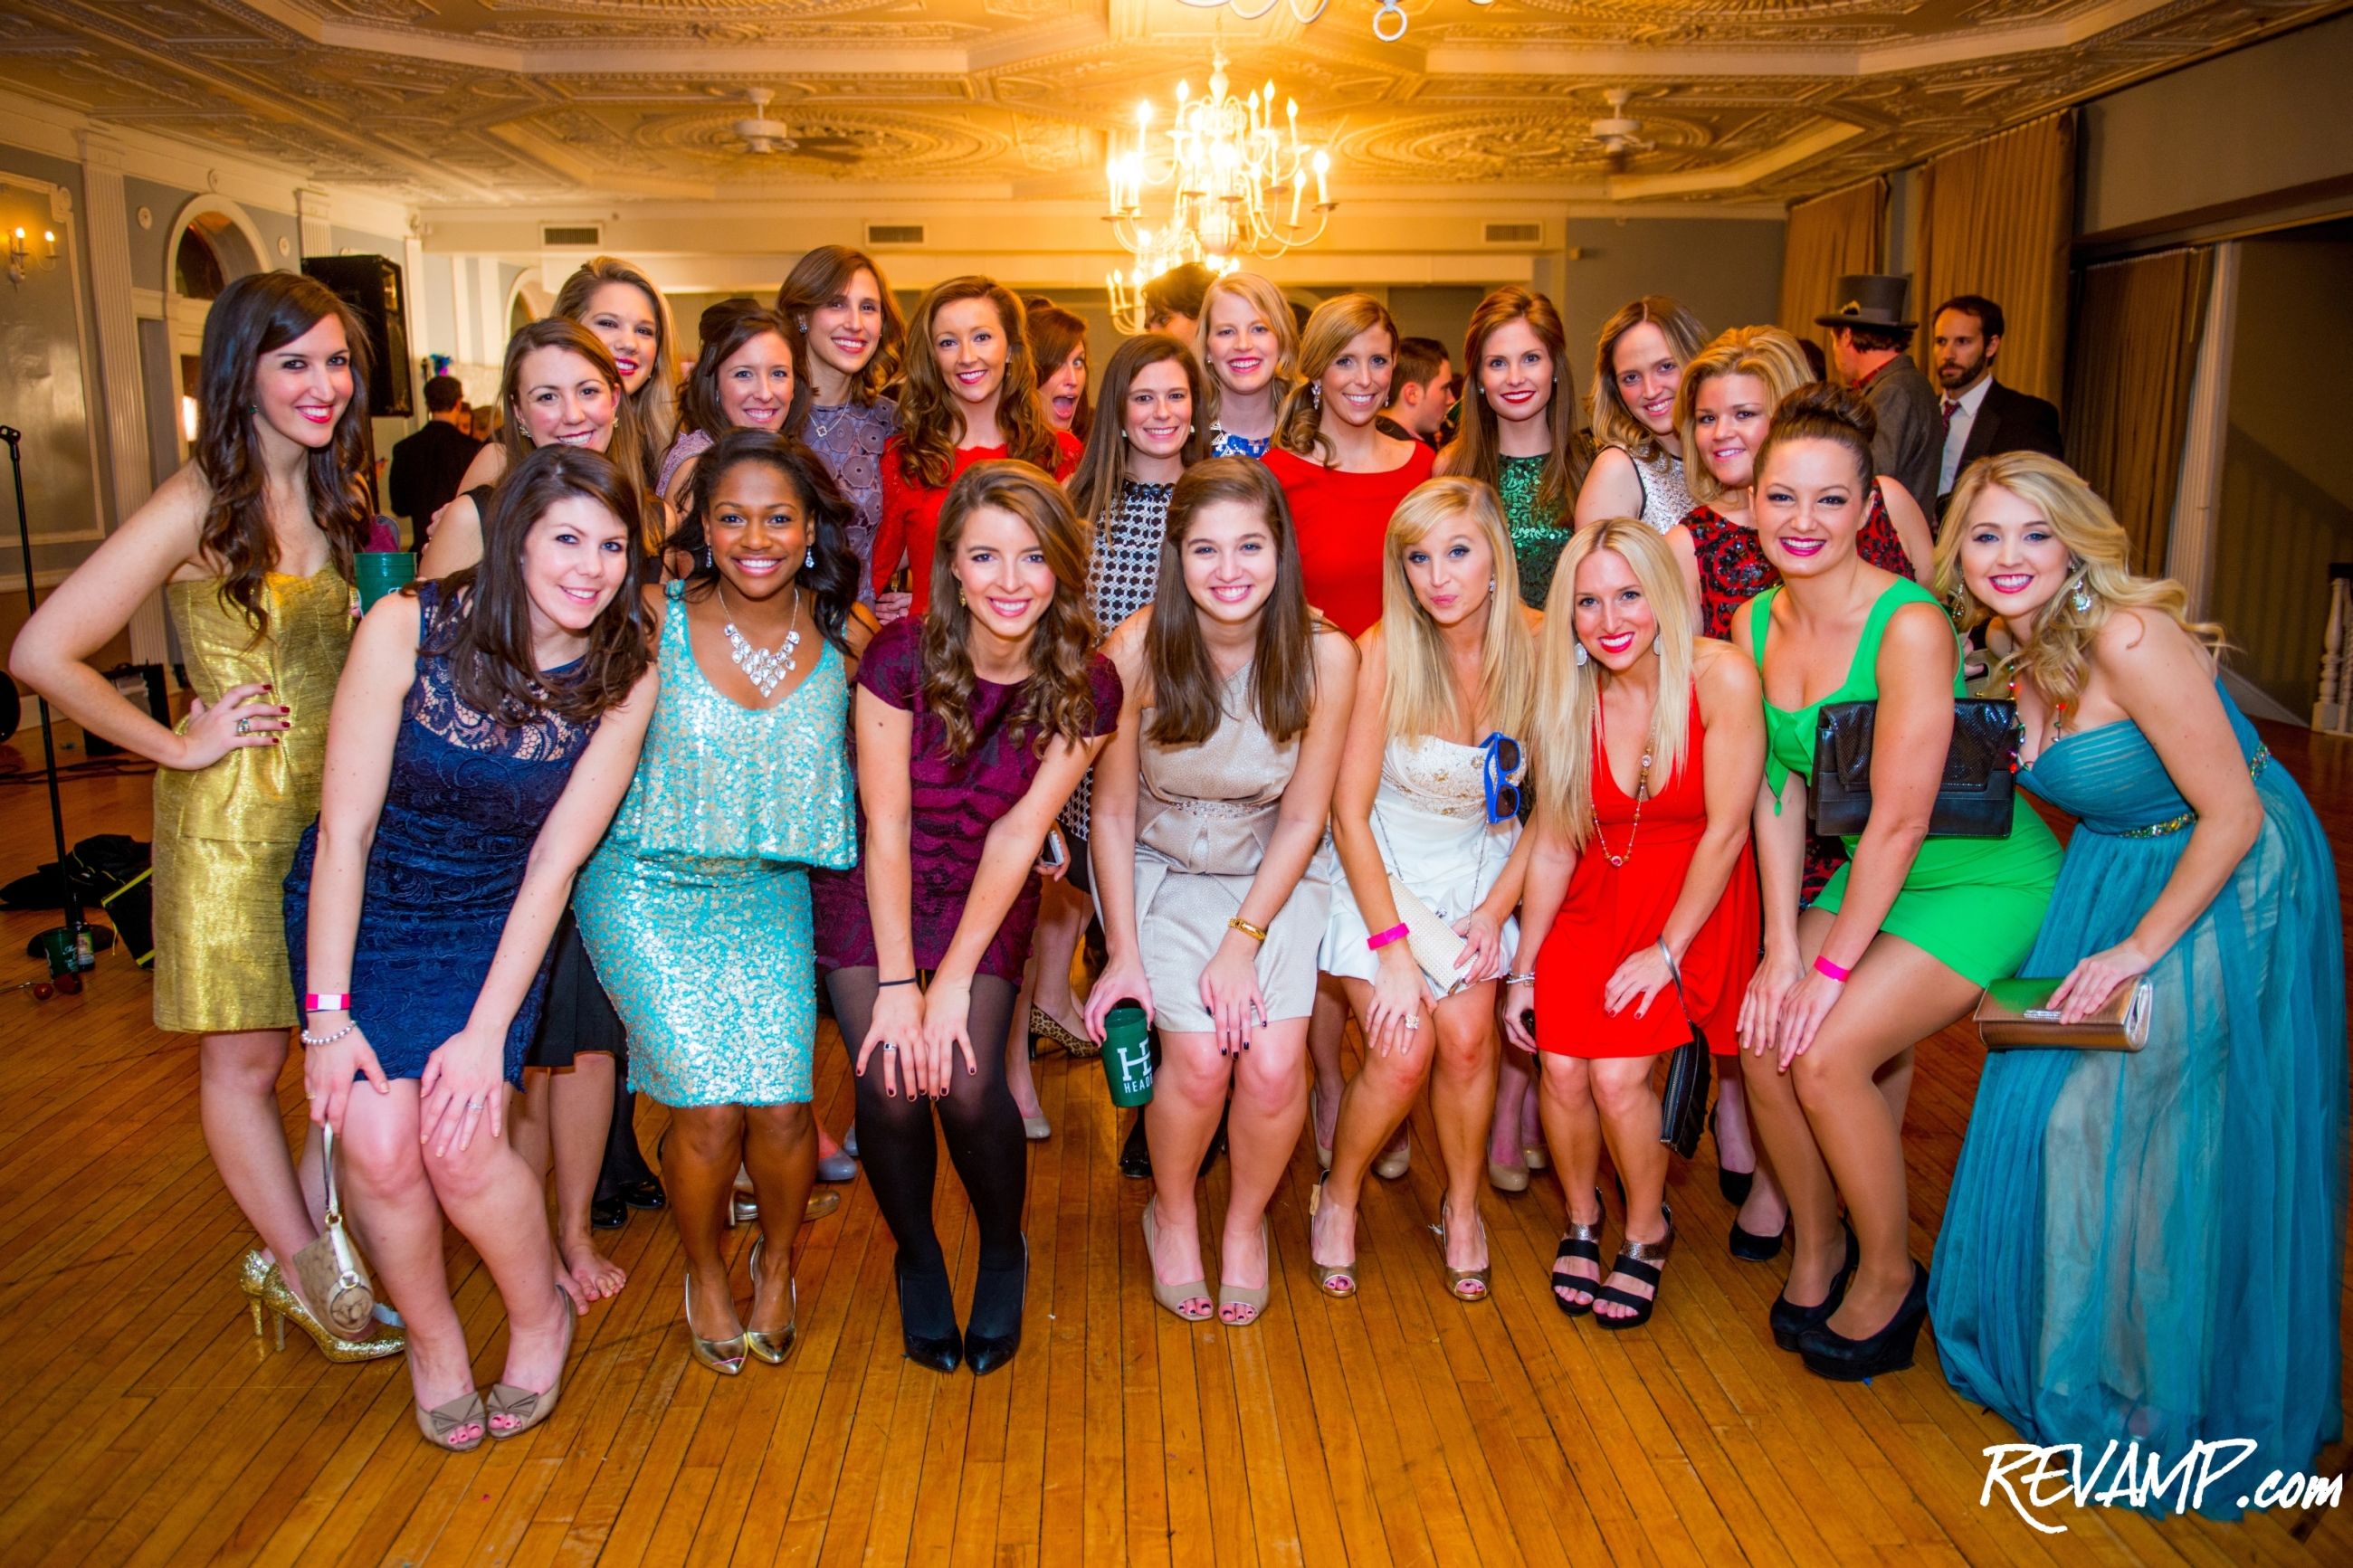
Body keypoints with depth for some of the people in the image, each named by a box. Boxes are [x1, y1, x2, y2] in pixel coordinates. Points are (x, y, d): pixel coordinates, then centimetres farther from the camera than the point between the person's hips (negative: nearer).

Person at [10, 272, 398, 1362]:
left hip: (341, 802, 6)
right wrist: (178, 746, -11)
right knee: (245, 1061, 8)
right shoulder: (197, 507, -14)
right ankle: (300, 1272, 24)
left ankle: (295, 1250, 26)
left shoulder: (340, 493, 5)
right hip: (233, 814, -6)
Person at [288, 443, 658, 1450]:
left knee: (460, 1140, -17)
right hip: (359, 906, 0)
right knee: (377, 1140, -15)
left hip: (493, 921, 0)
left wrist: (488, 1029, -15)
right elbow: (344, 831, -14)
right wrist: (328, 1014, -16)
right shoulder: (406, 628, -18)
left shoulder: (626, 678, -12)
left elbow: (555, 860, -11)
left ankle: (540, 1313, 14)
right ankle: (430, 1337, 15)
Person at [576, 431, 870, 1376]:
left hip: (770, 895, 2)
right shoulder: (658, 622, -12)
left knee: (780, 1110, -9)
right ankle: (705, 1278, 23)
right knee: (709, 1109, -11)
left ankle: (777, 1264, 25)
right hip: (649, 888, -1)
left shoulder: (845, 635, -5)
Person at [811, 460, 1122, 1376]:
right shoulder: (901, 657, -19)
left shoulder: (1085, 687, -15)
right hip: (869, 891, 0)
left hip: (987, 901, 1)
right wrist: (896, 983, -16)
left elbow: (1017, 835, -13)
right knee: (891, 1087, -15)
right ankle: (917, 1257, 17)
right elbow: (886, 826, -16)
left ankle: (1004, 1255, 16)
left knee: (965, 1086, -16)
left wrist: (953, 981, -16)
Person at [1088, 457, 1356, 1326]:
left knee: (1273, 1063, -17)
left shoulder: (1325, 656, -16)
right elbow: (1112, 812, -7)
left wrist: (1244, 940, -13)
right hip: (1160, 871, -1)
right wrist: (1123, 951, -9)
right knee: (1200, 1056, -19)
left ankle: (1247, 1221, 16)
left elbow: (1302, 818, -7)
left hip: (1274, 873, 1)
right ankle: (1171, 1214, 15)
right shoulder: (1136, 651, -19)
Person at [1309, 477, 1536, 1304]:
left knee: (1467, 1038, -13)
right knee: (1403, 1050, -14)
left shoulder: (1539, 647, -13)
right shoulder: (1382, 652, -21)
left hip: (1481, 859, 2)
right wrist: (1393, 949, -16)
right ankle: (1338, 1198, 14)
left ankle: (1462, 1207, 15)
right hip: (1382, 863, -2)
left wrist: (1497, 910, -9)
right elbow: (1349, 811, -15)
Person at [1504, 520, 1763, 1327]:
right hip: (1594, 898, 3)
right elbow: (1554, 844, 0)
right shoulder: (1569, 697, -4)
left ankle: (1647, 1231, 14)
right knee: (1562, 1068, -14)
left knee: (1617, 1075, -17)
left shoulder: (1720, 678, -17)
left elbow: (1726, 829, -14)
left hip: (1694, 900, -3)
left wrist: (1667, 951, -13)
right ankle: (1582, 1222, 18)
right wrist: (1523, 968, 1)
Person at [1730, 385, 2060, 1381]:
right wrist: (1782, 950, -6)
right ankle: (1816, 1248, 17)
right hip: (1868, 876, 6)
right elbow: (1778, 792, -2)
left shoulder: (1910, 626, -25)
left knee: (1827, 1052, -18)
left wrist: (1830, 967, -18)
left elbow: (1898, 819, -24)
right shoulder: (1757, 622, -4)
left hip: (1986, 880, -6)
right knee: (1764, 1036, -9)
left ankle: (1889, 1278, 8)